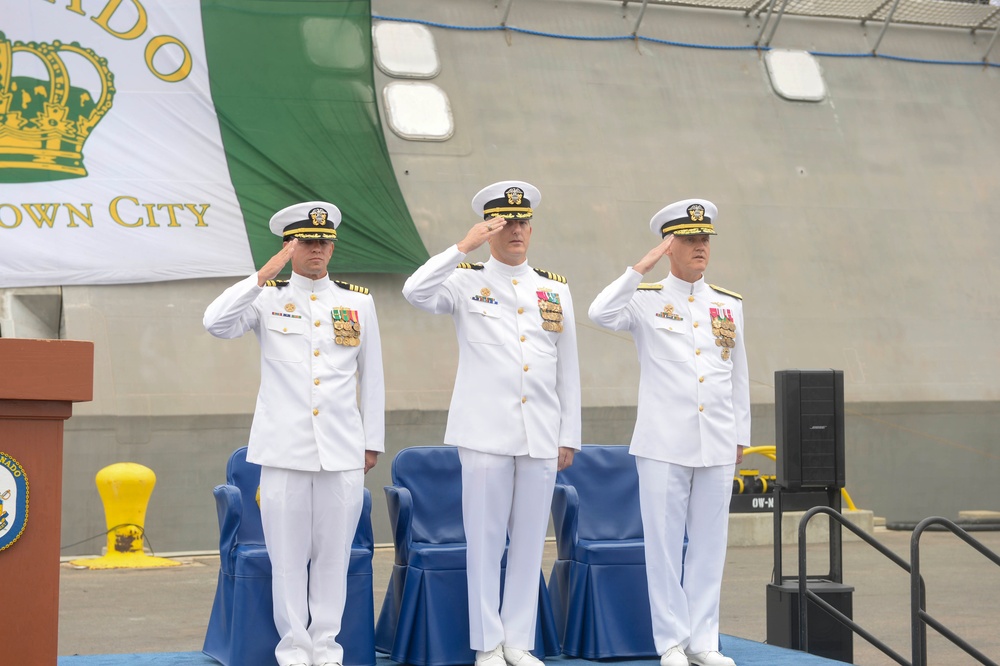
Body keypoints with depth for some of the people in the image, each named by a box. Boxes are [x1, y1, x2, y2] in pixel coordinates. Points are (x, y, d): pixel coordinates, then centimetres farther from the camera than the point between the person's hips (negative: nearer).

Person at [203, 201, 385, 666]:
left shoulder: (359, 302, 10)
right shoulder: (266, 299, 5)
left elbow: (371, 377, 13)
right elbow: (216, 323, -13)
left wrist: (373, 441, 11)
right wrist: (264, 276, -14)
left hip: (343, 449, 1)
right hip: (284, 448, -1)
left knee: (333, 552, 5)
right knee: (288, 553, 1)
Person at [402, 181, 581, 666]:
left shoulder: (556, 289, 12)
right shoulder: (466, 281, 2)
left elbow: (567, 366, 12)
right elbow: (415, 292, -19)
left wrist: (569, 435, 9)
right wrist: (465, 246, -20)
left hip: (542, 436, 3)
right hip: (486, 433, -3)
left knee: (530, 540, 7)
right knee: (485, 539, 1)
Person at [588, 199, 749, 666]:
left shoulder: (729, 305, 12)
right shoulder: (647, 299, 0)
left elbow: (738, 374, 17)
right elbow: (600, 314, -21)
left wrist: (741, 435, 16)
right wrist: (643, 267, -19)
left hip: (718, 446, 4)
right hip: (663, 444, -4)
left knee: (710, 542, 7)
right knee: (664, 542, 0)